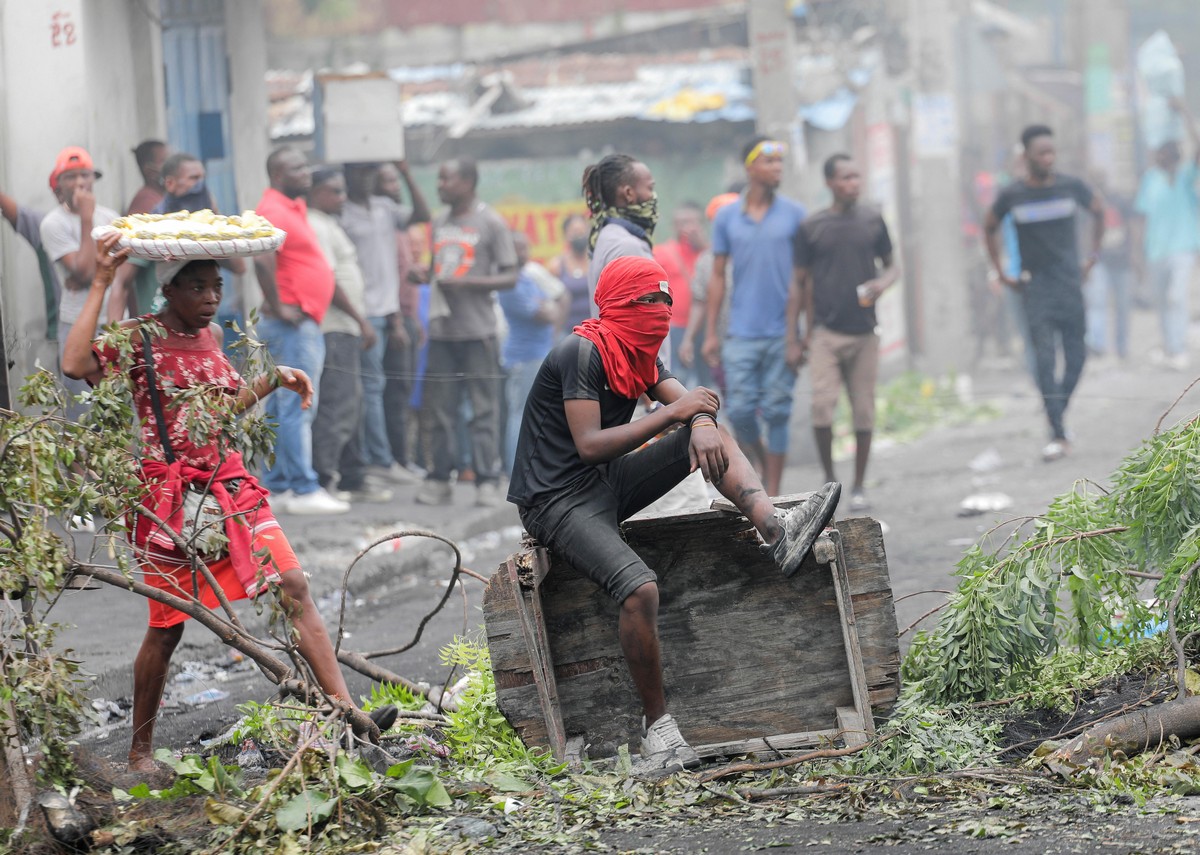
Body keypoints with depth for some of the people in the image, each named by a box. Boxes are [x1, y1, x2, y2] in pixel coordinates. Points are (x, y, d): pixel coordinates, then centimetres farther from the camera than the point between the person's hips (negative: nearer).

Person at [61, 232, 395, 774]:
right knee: (167, 625, 1)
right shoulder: (140, 337, -8)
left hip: (229, 485, 6)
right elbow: (76, 364, -27)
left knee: (294, 586, -8)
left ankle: (345, 709, -12)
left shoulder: (210, 335, 12)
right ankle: (140, 751, 16)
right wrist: (100, 285, -23)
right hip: (170, 494, -6)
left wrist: (274, 380, 12)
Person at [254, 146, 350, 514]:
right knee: (298, 406, -10)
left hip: (305, 322, 10)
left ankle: (276, 484, 16)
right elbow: (262, 260, -30)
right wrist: (279, 308, -23)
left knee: (281, 407, 12)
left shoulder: (293, 207, 17)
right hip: (293, 323, -10)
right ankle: (303, 490, -11)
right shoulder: (274, 211, -15)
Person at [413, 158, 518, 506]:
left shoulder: (490, 223, -2)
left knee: (484, 408, -4)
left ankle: (486, 481, -2)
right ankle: (440, 479, 9)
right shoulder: (439, 223, 15)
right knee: (440, 406, 4)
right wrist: (424, 275, 2)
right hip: (441, 330, 5)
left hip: (477, 330, -5)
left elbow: (510, 277, -5)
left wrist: (468, 283, -16)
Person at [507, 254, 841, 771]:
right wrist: (671, 414, -20)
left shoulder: (637, 353, 10)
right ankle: (657, 725, -18)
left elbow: (690, 402, 5)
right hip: (556, 502, -9)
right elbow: (589, 445, -25)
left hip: (608, 486, 9)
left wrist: (703, 427, -20)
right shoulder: (581, 353, -18)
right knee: (640, 588, -30)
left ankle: (775, 530, -23)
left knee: (711, 435, -2)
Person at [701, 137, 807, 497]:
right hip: (741, 333, 1)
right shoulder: (727, 218, 5)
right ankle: (758, 461, 26)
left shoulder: (794, 214, 3)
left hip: (782, 332, -1)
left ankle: (773, 495, 6)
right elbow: (718, 276, 9)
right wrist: (710, 333, 6)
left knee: (776, 412, 0)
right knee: (739, 410, -4)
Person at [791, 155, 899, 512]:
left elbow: (891, 265, 16)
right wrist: (793, 339, 1)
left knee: (863, 411, 4)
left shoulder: (873, 221, 7)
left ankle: (858, 487, 15)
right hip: (825, 332, -2)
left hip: (863, 333, 2)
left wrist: (883, 282, -9)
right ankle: (829, 476, 4)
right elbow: (800, 284, 5)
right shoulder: (811, 228, 1)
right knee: (822, 405, -15)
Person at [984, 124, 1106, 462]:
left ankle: (1058, 412, 24)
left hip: (1070, 282, 2)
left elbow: (1098, 210, 17)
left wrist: (1093, 255, 13)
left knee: (1076, 354, 2)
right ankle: (1058, 434, -10)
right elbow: (989, 228, 13)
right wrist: (1001, 272, 9)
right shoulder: (1012, 195, -4)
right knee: (1044, 358, -9)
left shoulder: (1071, 187, -1)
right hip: (1035, 285, -2)